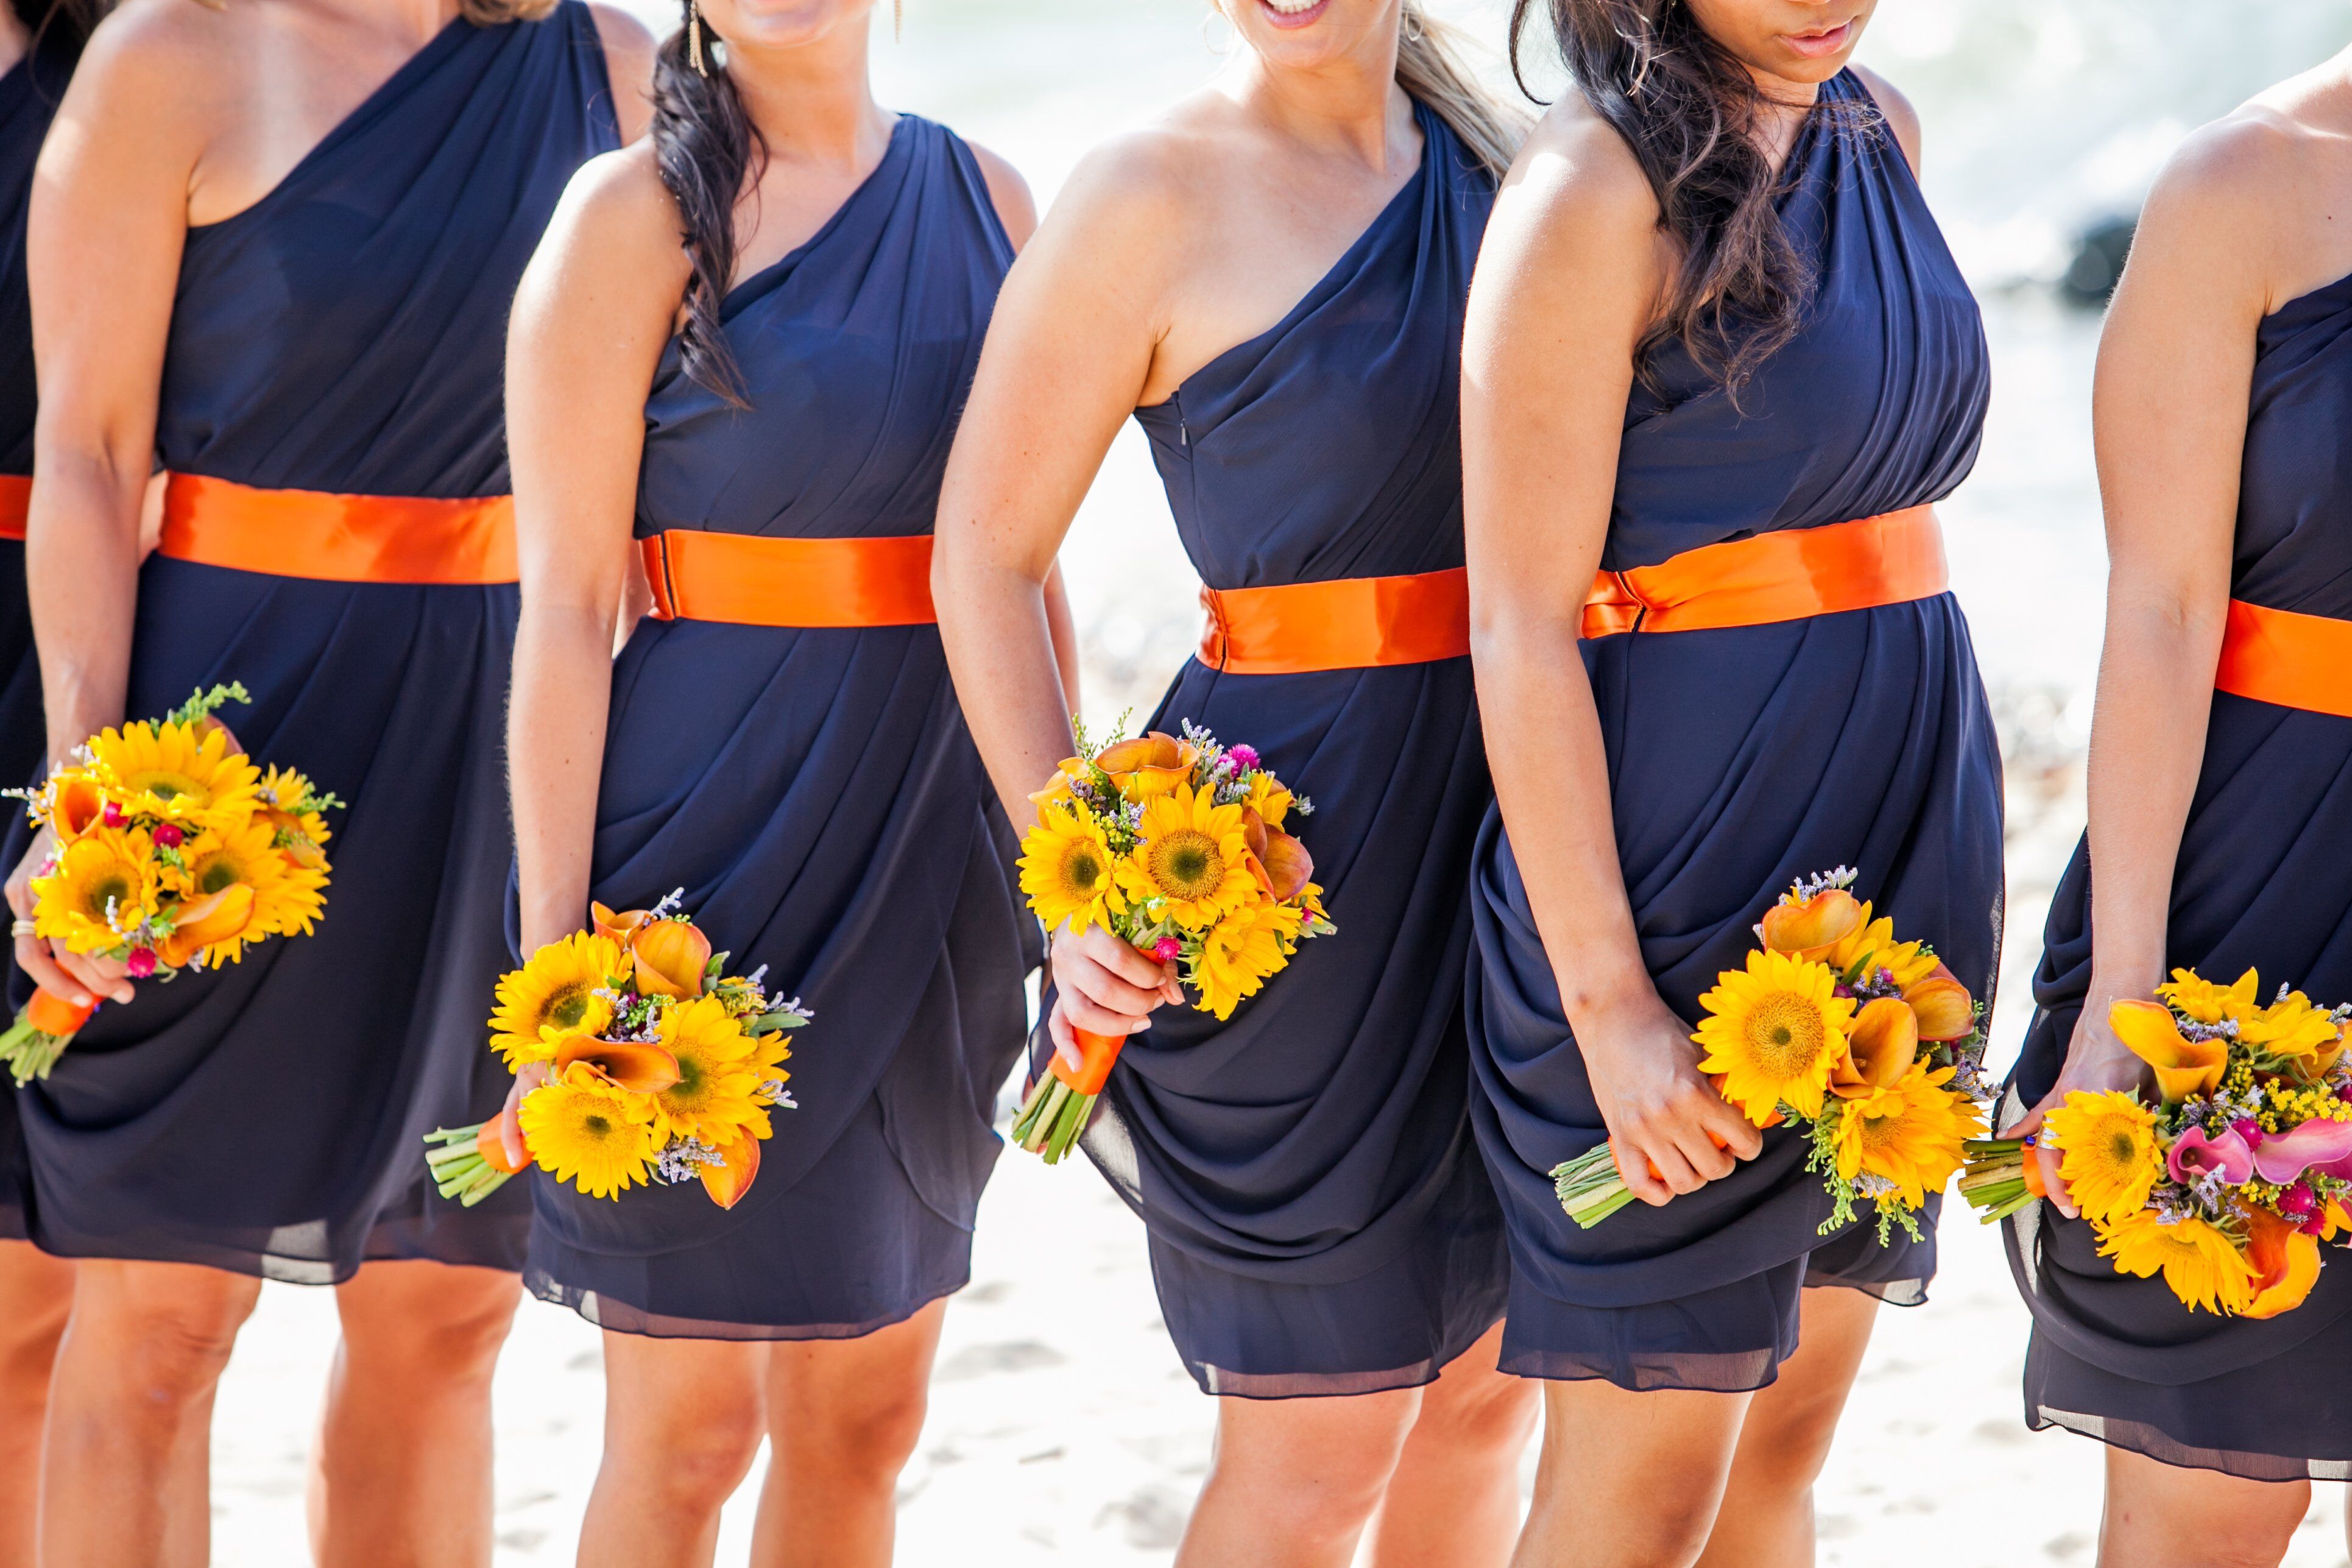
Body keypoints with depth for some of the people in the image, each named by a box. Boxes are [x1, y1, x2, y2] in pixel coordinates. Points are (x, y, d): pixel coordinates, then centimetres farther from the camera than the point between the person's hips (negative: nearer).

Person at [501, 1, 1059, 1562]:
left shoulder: (987, 198, 8)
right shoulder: (638, 214, -7)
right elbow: (567, 605, -10)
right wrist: (553, 955, -14)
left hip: (945, 835, 5)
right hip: (720, 838, -5)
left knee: (867, 1414, 12)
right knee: (690, 1425, 1)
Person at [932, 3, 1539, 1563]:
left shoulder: (1492, 155, 9)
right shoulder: (1156, 197, -9)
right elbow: (988, 552, -7)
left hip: (1513, 809, 6)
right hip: (1289, 827, -6)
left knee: (1488, 1378, 13)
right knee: (1321, 1438, -2)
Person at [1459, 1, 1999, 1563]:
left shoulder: (1881, 135, 10)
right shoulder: (1592, 187, -13)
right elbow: (1521, 622, -16)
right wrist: (1607, 1002, -20)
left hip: (1898, 849, 7)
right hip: (1686, 868, -7)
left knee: (1785, 1439, 13)